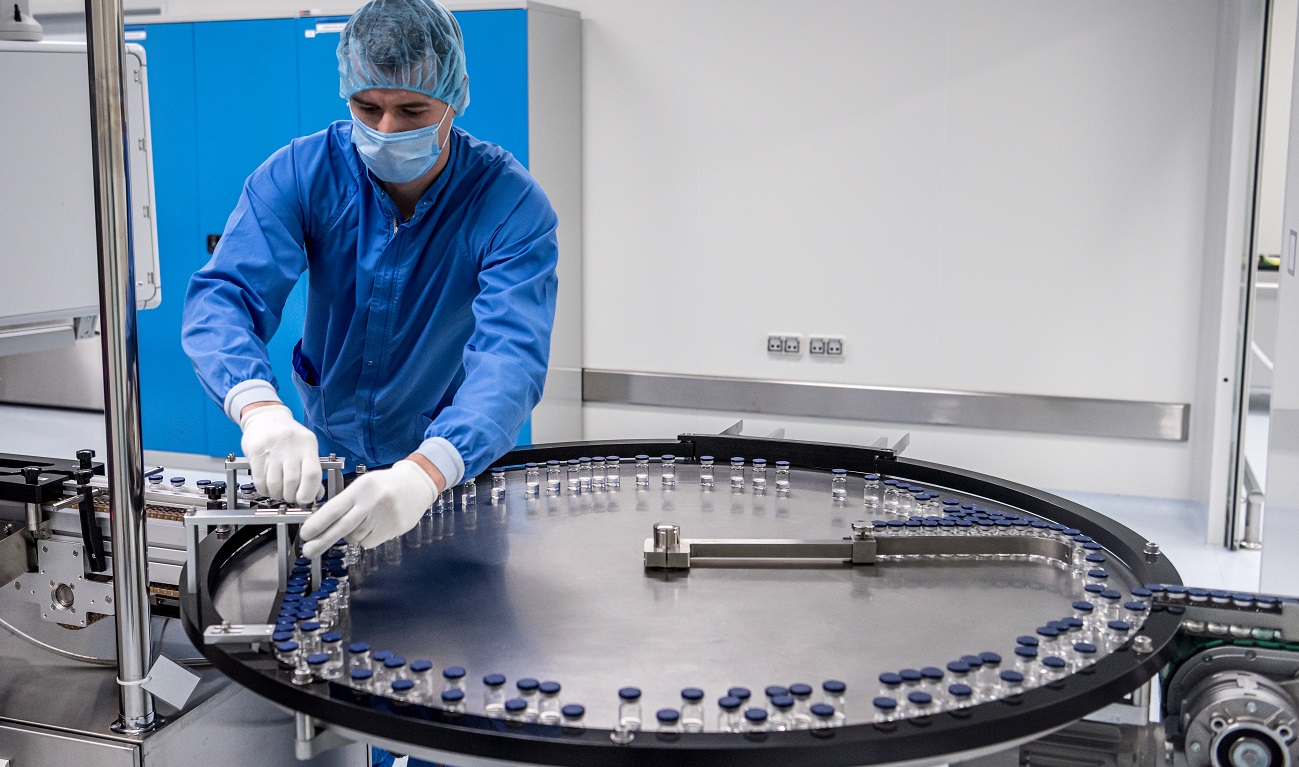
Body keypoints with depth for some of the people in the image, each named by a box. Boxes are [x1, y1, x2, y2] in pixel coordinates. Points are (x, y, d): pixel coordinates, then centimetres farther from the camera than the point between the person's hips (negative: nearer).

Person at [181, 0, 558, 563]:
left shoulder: (510, 204, -21)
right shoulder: (300, 174, -12)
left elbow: (512, 357, -33)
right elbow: (222, 298, -23)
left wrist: (426, 471, -52)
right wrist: (260, 407, -45)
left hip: (456, 469, -2)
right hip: (326, 456, 2)